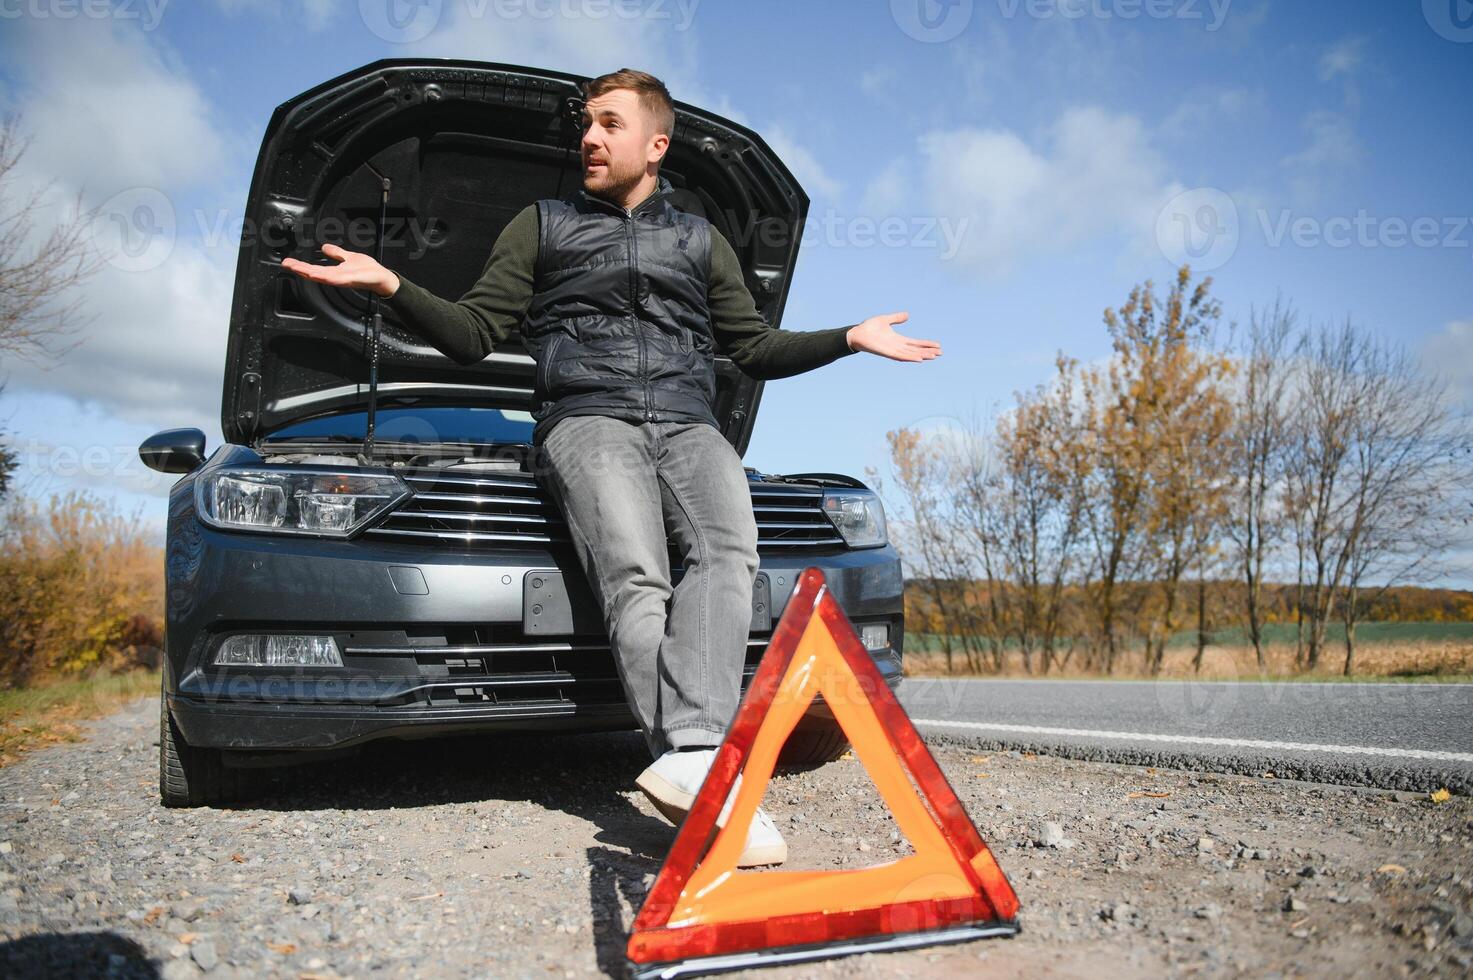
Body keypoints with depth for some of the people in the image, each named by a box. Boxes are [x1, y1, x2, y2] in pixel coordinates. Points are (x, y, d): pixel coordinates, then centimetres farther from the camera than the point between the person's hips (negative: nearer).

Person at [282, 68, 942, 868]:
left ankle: (689, 758, -45)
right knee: (636, 579, -30)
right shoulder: (543, 226, 22)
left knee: (728, 548, -31)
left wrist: (850, 339, 18)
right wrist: (392, 287, -1)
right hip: (587, 419, -2)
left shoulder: (701, 241, 28)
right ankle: (702, 775, -42)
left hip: (688, 425, 2)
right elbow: (474, 334, 15)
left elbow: (756, 348, 27)